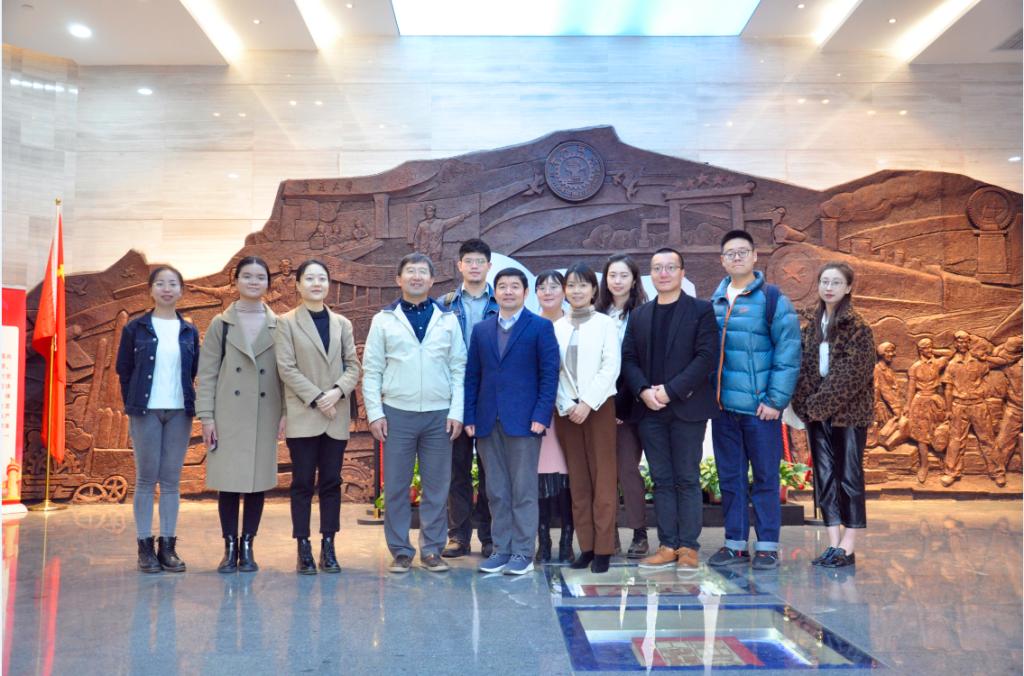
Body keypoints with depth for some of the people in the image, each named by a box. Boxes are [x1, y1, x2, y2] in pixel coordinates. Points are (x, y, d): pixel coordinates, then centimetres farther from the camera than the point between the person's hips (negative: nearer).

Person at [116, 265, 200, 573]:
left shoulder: (189, 331, 8)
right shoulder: (136, 328, 2)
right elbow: (124, 369, 5)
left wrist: (188, 402, 5)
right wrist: (132, 405, 3)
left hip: (179, 412, 2)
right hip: (146, 411, -2)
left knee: (171, 480, 5)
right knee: (146, 479, 2)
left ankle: (168, 545, 11)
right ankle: (145, 546, 8)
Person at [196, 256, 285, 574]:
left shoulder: (278, 326, 5)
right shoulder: (220, 324, 5)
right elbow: (207, 373, 3)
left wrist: (286, 413, -2)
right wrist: (206, 416, -4)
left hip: (265, 414, 1)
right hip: (228, 414, 0)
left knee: (258, 479, 4)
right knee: (228, 480, 1)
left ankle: (247, 547, 16)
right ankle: (230, 547, 13)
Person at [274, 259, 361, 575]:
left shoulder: (342, 323, 12)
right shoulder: (286, 322, 2)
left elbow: (353, 365, 8)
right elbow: (286, 368, -5)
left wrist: (337, 391, -11)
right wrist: (316, 398, -13)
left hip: (337, 417, 3)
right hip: (303, 416, -3)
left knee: (331, 482, 6)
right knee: (303, 483, 1)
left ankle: (328, 547, 13)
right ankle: (303, 549, 8)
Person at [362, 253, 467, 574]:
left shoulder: (448, 320, 7)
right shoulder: (383, 320, 5)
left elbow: (458, 370, 5)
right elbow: (372, 371, 3)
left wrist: (457, 412, -3)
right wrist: (375, 412, -5)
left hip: (439, 415, 1)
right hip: (397, 413, 0)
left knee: (436, 486, 6)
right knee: (395, 486, 4)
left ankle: (432, 550, 17)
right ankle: (400, 551, 16)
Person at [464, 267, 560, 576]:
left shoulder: (540, 327, 2)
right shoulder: (481, 330, 14)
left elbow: (549, 373, -3)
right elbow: (472, 375, 12)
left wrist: (541, 416, -11)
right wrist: (470, 417, 3)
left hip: (523, 420, -4)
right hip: (488, 422, 4)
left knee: (524, 491, 1)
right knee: (496, 492, 9)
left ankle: (523, 552, 8)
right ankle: (501, 549, 17)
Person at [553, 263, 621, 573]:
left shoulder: (605, 323, 2)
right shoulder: (556, 327, 9)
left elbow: (611, 367, -6)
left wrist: (588, 403, -12)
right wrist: (566, 405, -6)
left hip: (599, 406, -3)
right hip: (566, 409, 3)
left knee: (603, 479, -2)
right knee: (578, 480, 5)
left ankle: (603, 548, 3)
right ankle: (586, 546, 12)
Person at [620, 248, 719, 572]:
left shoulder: (701, 310, 2)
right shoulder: (639, 315, 15)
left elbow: (706, 356, -8)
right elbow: (628, 358, 9)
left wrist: (671, 390, -15)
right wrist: (643, 391, -9)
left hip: (687, 408, -4)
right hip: (650, 410, 4)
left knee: (687, 480, 1)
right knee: (662, 481, 6)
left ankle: (688, 547, 7)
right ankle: (667, 546, 11)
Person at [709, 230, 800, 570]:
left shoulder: (772, 299, -3)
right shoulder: (715, 302, 12)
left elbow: (788, 353, -9)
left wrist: (776, 400, -13)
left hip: (760, 408, -5)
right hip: (723, 406, 5)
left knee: (765, 478, 4)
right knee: (730, 478, 10)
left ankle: (768, 546, 13)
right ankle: (735, 543, 20)